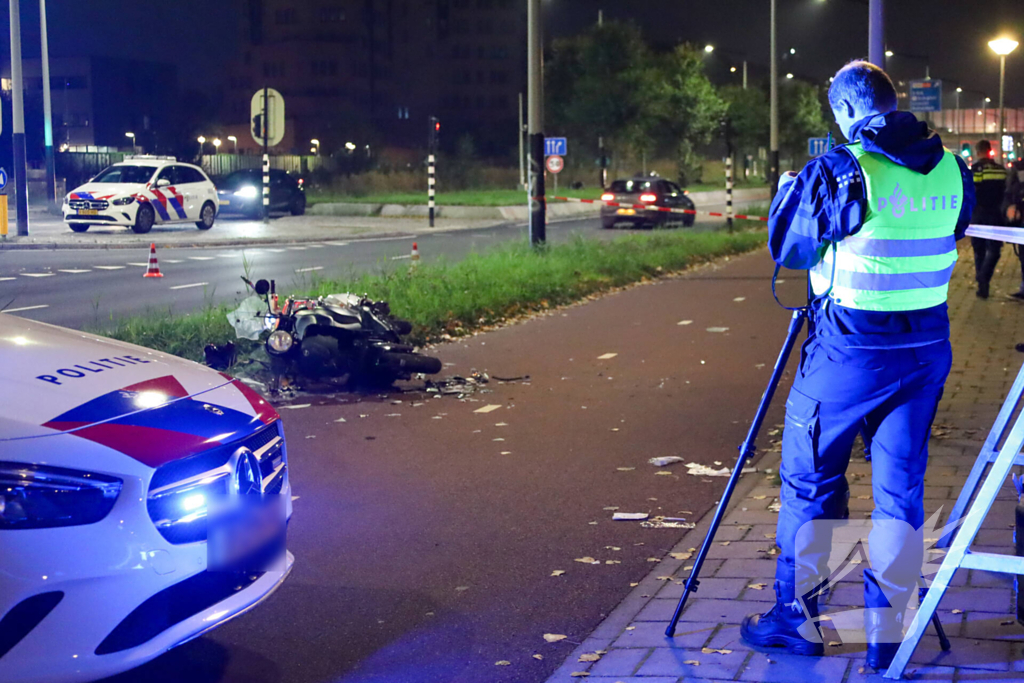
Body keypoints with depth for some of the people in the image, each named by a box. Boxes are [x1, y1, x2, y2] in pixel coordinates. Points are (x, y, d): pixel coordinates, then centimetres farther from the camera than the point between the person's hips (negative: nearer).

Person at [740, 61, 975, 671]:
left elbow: (786, 248, -3)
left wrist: (790, 188, 14)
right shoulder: (953, 171, 3)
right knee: (901, 487, 10)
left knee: (810, 482, 10)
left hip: (849, 351, -5)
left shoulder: (841, 171, -13)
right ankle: (889, 632, 12)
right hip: (927, 350, 5)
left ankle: (798, 618, 19)